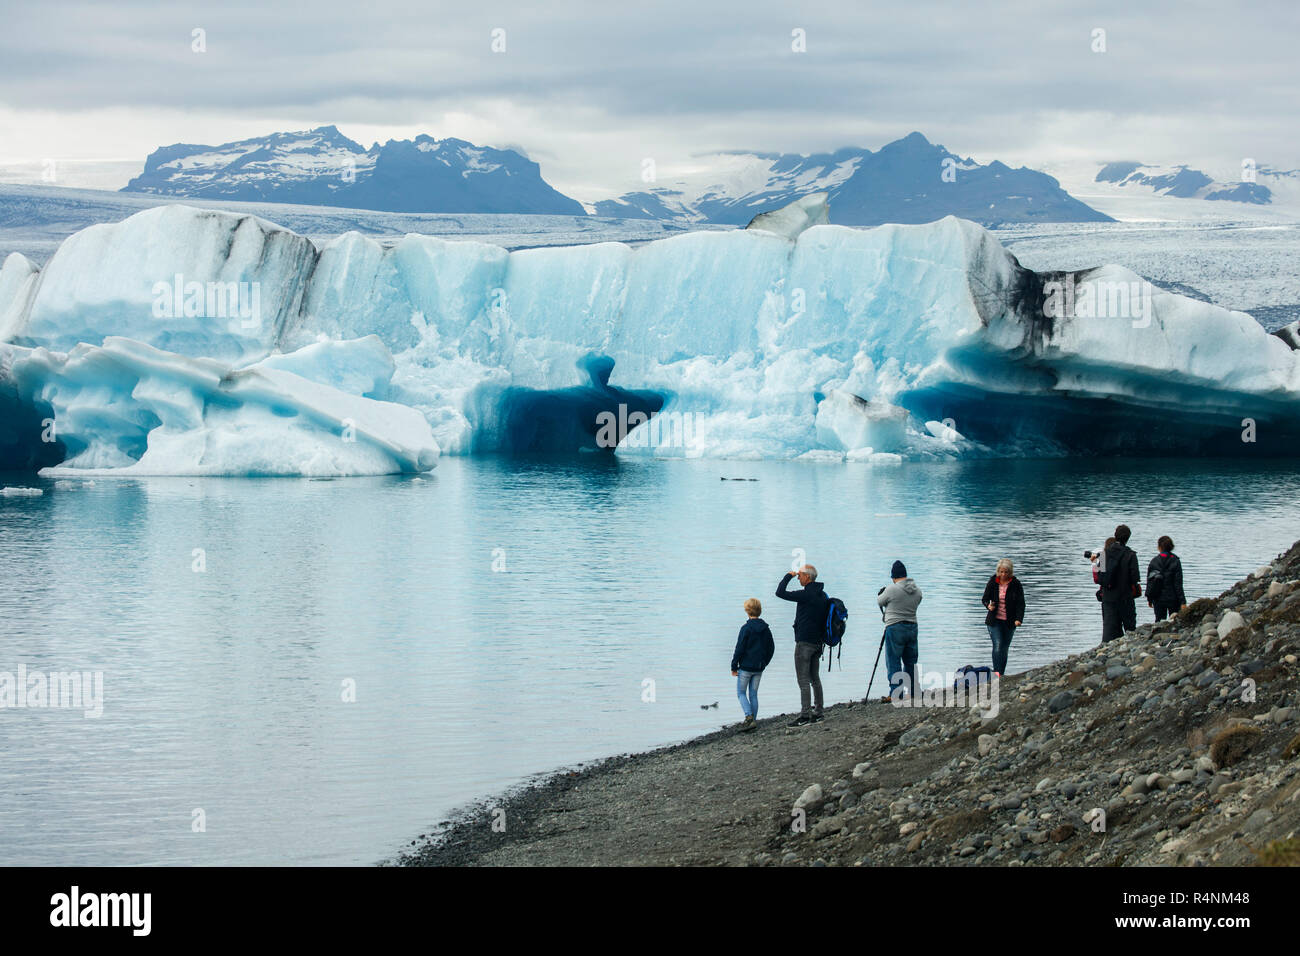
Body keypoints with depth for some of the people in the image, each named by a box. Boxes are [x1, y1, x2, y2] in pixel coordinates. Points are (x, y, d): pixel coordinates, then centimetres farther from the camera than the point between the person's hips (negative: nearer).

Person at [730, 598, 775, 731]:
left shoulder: (746, 628, -15)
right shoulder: (765, 628, 4)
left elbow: (739, 649, -14)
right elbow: (771, 648, 12)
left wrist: (734, 666, -6)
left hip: (746, 667, -6)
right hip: (759, 668, 6)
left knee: (741, 693, 3)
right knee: (753, 694, 12)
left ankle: (749, 717, -15)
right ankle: (752, 721, 11)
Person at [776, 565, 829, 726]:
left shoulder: (806, 595, -17)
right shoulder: (822, 595, 10)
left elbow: (780, 593, -18)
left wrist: (788, 576, -4)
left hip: (805, 642, -9)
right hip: (818, 641, 9)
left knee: (803, 679, -7)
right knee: (814, 677, 15)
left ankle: (805, 715, -9)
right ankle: (817, 712, 18)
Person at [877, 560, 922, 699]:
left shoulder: (892, 589, -12)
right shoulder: (917, 591, 5)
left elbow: (880, 602, 1)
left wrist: (880, 594, 24)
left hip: (895, 628, -6)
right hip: (912, 628, 6)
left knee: (893, 663, -2)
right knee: (910, 662, 14)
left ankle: (896, 694, -6)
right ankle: (912, 694, 17)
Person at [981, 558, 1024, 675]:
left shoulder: (1016, 584, -4)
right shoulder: (993, 582, -1)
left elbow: (1020, 603, -7)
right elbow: (984, 599, 6)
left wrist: (1019, 619, -21)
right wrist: (988, 605, -18)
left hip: (1009, 622, 1)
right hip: (994, 621, -1)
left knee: (1004, 648, 6)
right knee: (998, 645, -17)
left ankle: (1001, 675, 14)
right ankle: (996, 672, -23)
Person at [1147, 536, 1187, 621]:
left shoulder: (1154, 561, -1)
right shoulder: (1175, 562, -8)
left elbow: (1149, 581, 4)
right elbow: (1178, 584, -10)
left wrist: (1149, 599, 14)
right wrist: (1182, 602, -8)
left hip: (1158, 599, 2)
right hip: (1172, 598, -2)